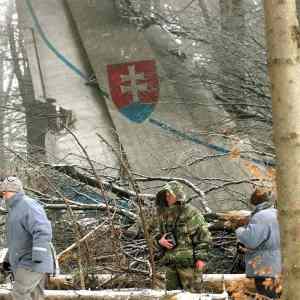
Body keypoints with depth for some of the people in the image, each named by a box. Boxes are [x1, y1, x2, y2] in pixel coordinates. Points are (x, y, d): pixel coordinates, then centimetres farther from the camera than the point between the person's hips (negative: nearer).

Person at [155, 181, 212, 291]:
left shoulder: (191, 213, -8)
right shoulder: (164, 214, 11)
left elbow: (203, 235, -9)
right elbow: (160, 235, 23)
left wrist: (201, 257, -14)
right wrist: (160, 241, -1)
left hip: (188, 262, -6)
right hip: (171, 262, 6)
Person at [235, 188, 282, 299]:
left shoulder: (261, 216, -18)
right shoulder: (275, 214, 12)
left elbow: (251, 240, -27)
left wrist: (240, 231, -7)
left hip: (265, 270, -9)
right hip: (275, 269, 9)